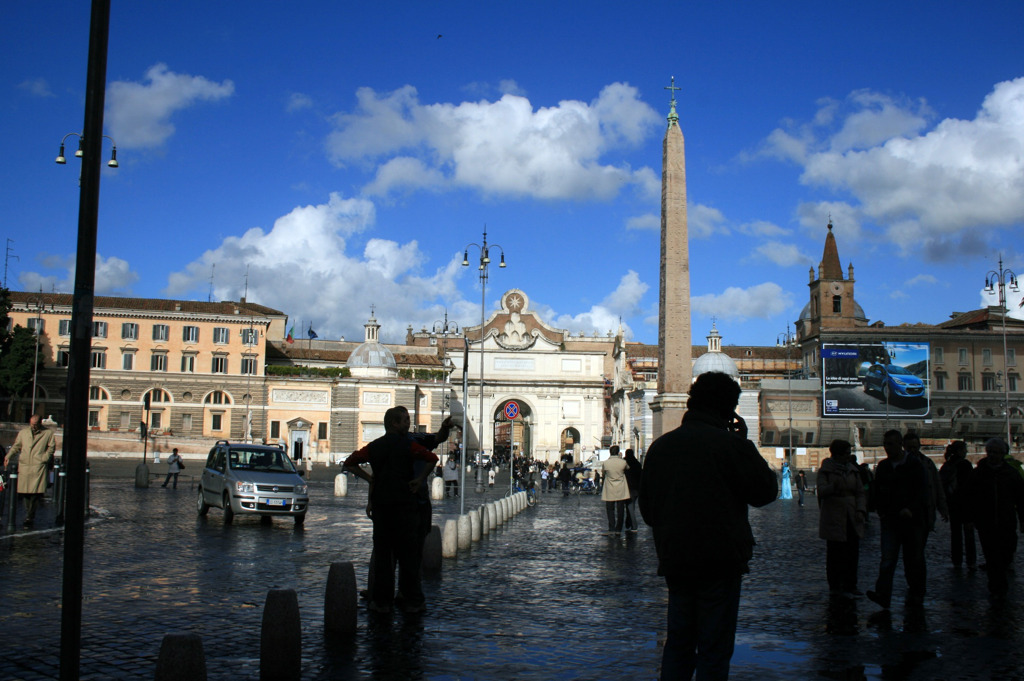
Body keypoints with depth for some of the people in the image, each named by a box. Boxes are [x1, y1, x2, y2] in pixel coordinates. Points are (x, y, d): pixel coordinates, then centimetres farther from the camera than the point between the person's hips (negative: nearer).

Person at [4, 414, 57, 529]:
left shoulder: (48, 433, 8)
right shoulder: (23, 432, 15)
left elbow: (51, 448, 8)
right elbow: (16, 446, 19)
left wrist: (44, 458, -5)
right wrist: (8, 457, 4)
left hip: (39, 467, -3)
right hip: (24, 466, 3)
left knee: (35, 493, -11)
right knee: (24, 492, 3)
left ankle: (29, 518, -5)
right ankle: (29, 516, 17)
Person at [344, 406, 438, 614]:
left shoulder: (374, 446, 8)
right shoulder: (407, 445, -5)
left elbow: (349, 463, 12)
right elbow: (431, 458, -15)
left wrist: (368, 478, 10)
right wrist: (420, 479, -4)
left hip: (380, 505, 4)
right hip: (404, 503, -4)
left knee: (382, 553, 8)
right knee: (409, 554, 3)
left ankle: (382, 600, 9)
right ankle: (412, 600, 6)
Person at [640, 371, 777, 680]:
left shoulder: (660, 446, 4)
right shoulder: (732, 445, -13)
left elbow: (646, 508, 11)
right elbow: (766, 492, -1)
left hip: (675, 562, 5)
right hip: (720, 563, -5)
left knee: (677, 643, 15)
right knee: (714, 649, 3)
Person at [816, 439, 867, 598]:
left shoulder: (853, 470, 13)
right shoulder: (825, 471, -2)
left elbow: (860, 492, 11)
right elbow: (821, 491, -15)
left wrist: (861, 510, -4)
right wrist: (834, 487, -35)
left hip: (851, 519, 5)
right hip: (833, 518, -5)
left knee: (852, 552, 3)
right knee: (835, 554, -2)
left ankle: (850, 586, 12)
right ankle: (835, 586, 6)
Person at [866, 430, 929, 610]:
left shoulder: (915, 465, -3)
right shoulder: (883, 466, 10)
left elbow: (922, 492, -8)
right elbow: (876, 490, 17)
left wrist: (911, 509, -21)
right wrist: (879, 509, 1)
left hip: (912, 519, -3)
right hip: (889, 520, 3)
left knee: (914, 560, 8)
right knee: (887, 559, -9)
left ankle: (916, 595, 23)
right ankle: (882, 595, -17)